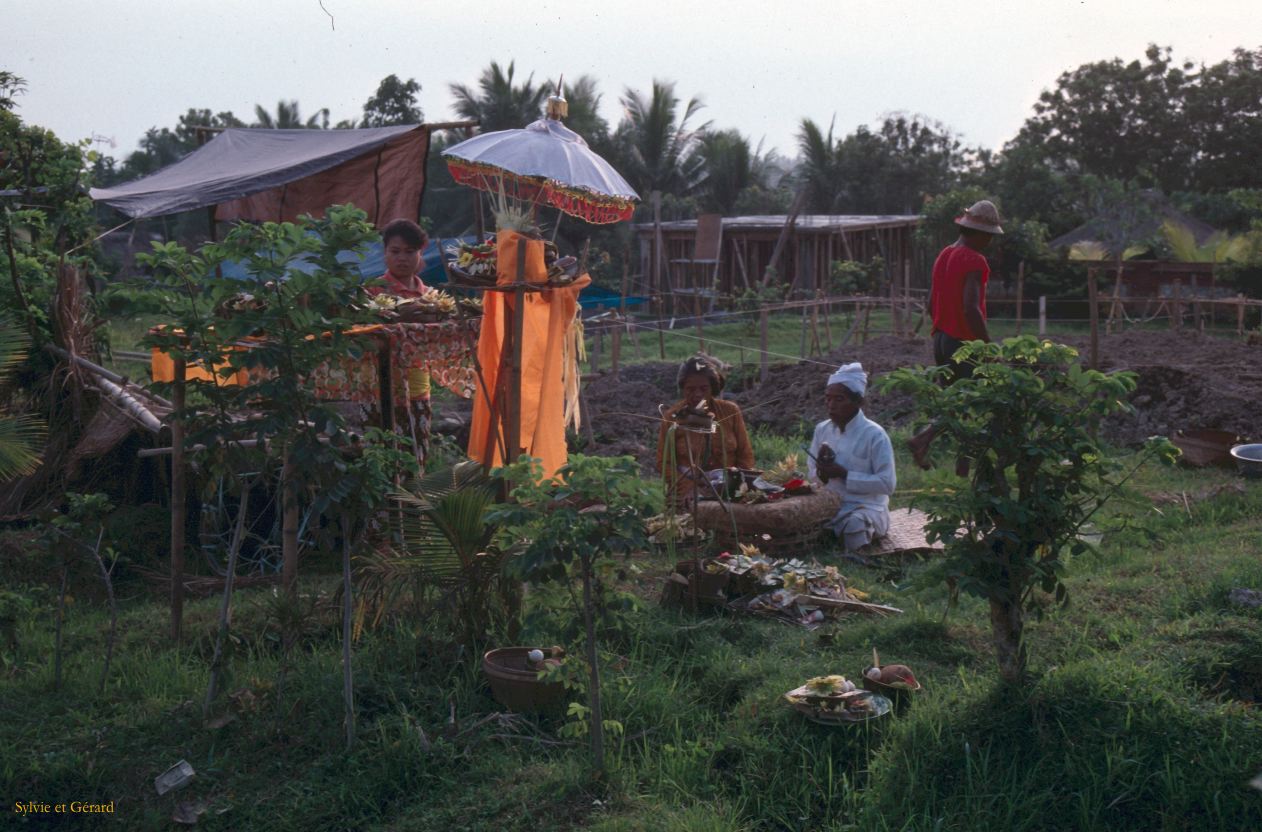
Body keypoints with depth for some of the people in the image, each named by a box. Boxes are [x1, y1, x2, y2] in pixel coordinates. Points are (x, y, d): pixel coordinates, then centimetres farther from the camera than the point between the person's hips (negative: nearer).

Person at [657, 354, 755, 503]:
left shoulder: (730, 411, 3)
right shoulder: (672, 416, -2)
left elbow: (745, 455, 9)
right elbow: (664, 462, -1)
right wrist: (689, 487, -14)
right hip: (690, 498, -1)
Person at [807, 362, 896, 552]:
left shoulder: (874, 435, -13)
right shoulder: (821, 429, 4)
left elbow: (887, 484, -17)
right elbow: (811, 472, 12)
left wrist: (844, 474, -20)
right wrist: (822, 473, -13)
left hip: (866, 507, -5)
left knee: (854, 526, -36)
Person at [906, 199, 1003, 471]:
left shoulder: (944, 255, 10)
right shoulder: (974, 260, -17)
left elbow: (931, 303, 14)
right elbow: (971, 308, -26)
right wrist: (989, 346, -21)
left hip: (942, 339, 9)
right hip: (965, 343, -9)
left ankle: (965, 462, 15)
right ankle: (923, 439, -9)